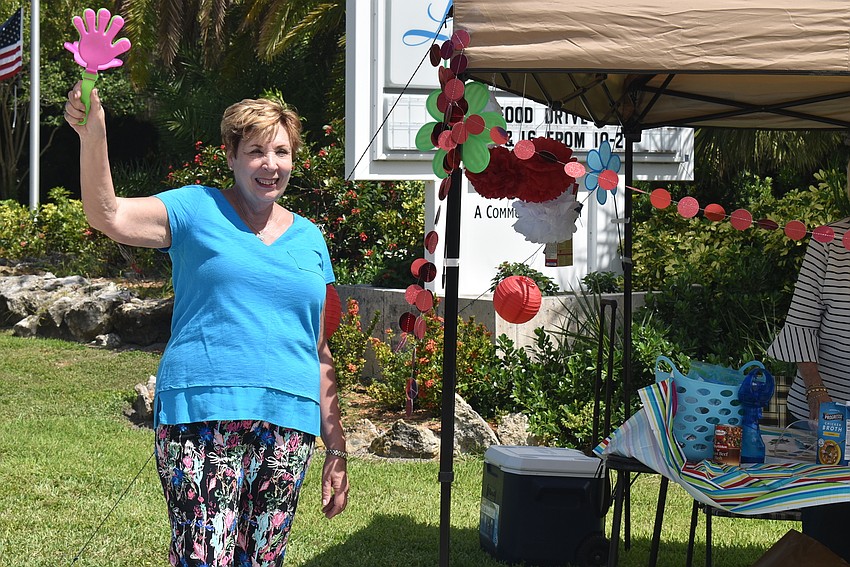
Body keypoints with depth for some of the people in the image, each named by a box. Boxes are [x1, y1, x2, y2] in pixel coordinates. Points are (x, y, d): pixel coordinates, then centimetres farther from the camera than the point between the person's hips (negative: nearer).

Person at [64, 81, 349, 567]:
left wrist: (337, 449, 17)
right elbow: (109, 216, -11)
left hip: (288, 423, 4)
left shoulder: (309, 239, 18)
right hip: (204, 414, -4)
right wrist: (92, 136, -27)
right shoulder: (199, 210, 6)